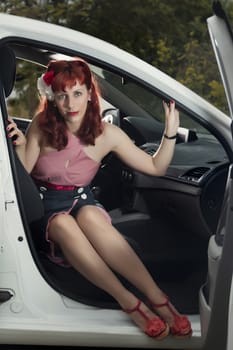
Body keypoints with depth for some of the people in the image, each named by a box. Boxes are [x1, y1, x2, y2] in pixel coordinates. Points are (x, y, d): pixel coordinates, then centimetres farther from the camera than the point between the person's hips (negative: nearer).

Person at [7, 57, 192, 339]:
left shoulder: (106, 134, -3)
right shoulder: (42, 126, -4)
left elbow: (156, 168, 4)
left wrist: (170, 133, -10)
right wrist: (19, 147, -18)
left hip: (82, 203, 0)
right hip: (45, 209, 0)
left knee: (88, 215, -39)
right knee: (63, 223, -39)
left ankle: (156, 297, -42)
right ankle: (128, 303, -42)